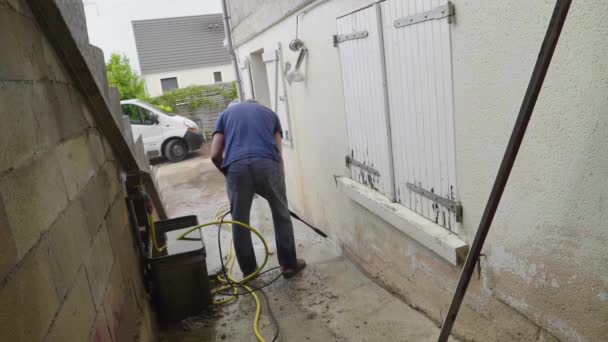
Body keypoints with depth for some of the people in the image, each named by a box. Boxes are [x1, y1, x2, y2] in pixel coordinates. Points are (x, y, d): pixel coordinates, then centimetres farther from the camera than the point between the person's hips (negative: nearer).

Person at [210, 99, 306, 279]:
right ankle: (289, 264, 28)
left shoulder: (226, 113, 29)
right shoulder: (269, 113, 31)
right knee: (281, 214, 19)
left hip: (236, 166, 0)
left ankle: (249, 270, 30)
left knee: (239, 221, 17)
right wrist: (279, 177, 33)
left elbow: (215, 155, 16)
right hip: (268, 163, 0)